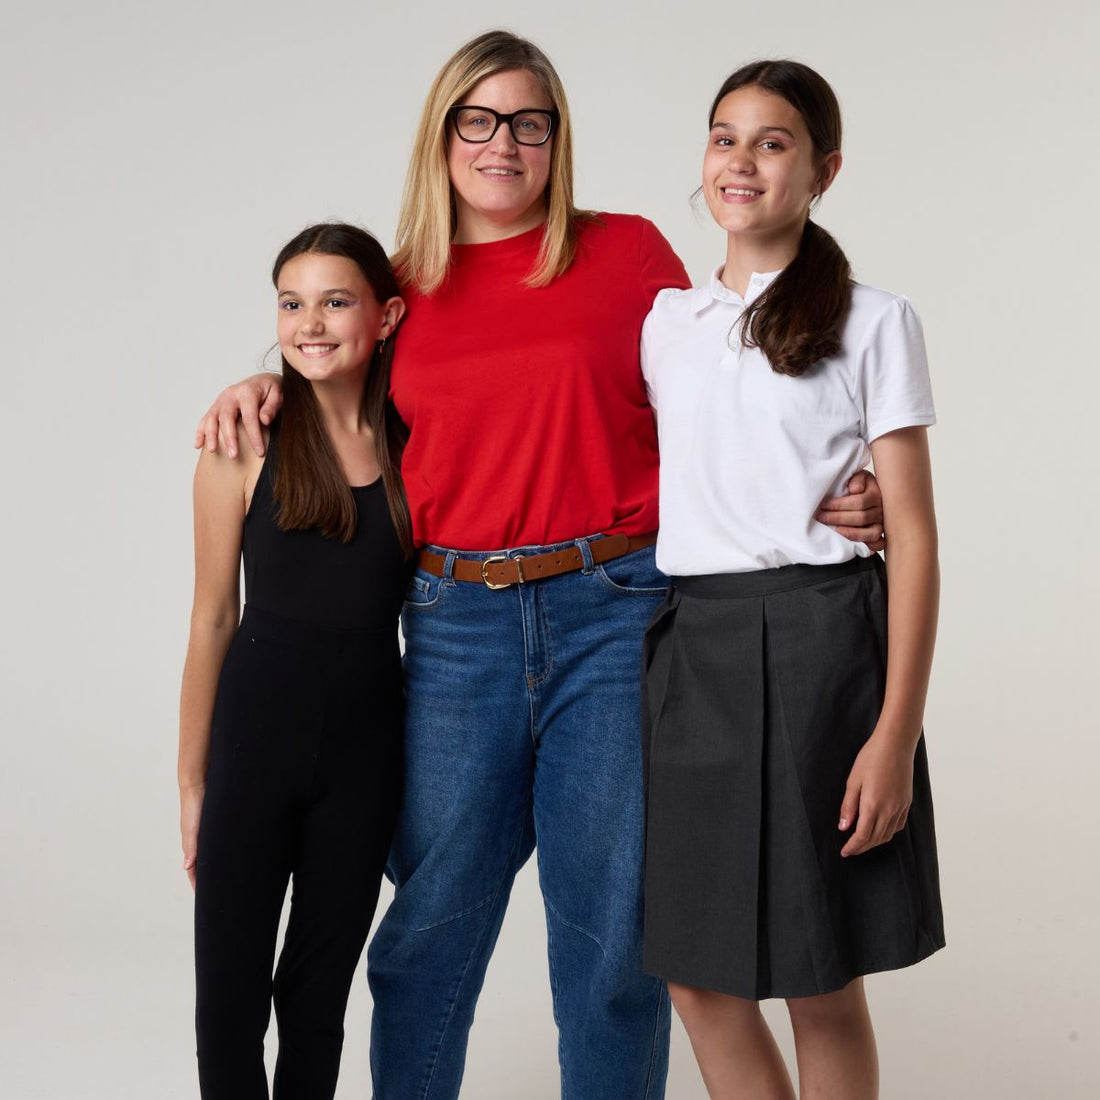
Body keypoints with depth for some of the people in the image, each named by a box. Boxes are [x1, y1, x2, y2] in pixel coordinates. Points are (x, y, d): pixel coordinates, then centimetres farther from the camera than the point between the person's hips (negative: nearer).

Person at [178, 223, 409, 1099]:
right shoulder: (243, 448, -6)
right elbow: (212, 620, -1)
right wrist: (193, 781, 1)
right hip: (257, 734, -2)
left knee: (320, 988, 15)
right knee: (229, 992, 4)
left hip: (367, 742, 2)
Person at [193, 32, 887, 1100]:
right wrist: (265, 387, 8)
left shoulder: (628, 251, 4)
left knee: (611, 929, 5)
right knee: (431, 922, 10)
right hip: (454, 627, 2)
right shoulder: (403, 288, 10)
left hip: (614, 611, -2)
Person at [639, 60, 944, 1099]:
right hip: (689, 650, 5)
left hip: (817, 642, -4)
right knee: (699, 978, 8)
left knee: (824, 988, 4)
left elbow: (913, 534, -5)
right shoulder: (665, 322, 13)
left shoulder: (873, 320, 0)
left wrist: (896, 732, -13)